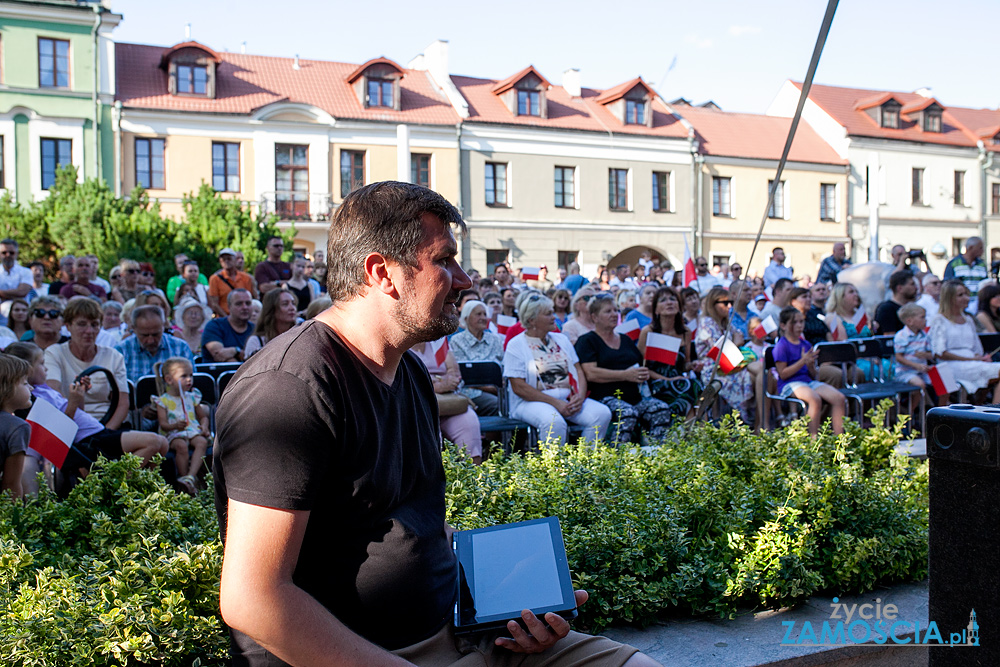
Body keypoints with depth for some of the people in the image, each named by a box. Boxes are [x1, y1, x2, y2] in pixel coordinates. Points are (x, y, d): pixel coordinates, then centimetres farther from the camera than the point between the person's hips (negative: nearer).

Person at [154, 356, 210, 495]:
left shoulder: (192, 397, 19)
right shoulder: (163, 400, 6)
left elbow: (203, 416, 25)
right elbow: (163, 424, -5)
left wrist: (204, 427, 1)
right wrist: (175, 426, -26)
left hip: (193, 431, 3)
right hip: (173, 434, -3)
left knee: (202, 442, -31)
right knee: (181, 446, -36)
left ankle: (191, 477, -45)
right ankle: (187, 480, -27)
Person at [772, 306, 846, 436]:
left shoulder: (806, 344, 16)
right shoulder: (781, 346, -5)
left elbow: (814, 375, 17)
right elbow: (783, 374, -12)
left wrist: (811, 365, -6)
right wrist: (803, 361, -17)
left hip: (809, 381, 7)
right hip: (790, 384, -7)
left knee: (839, 398, -14)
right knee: (815, 399, -35)